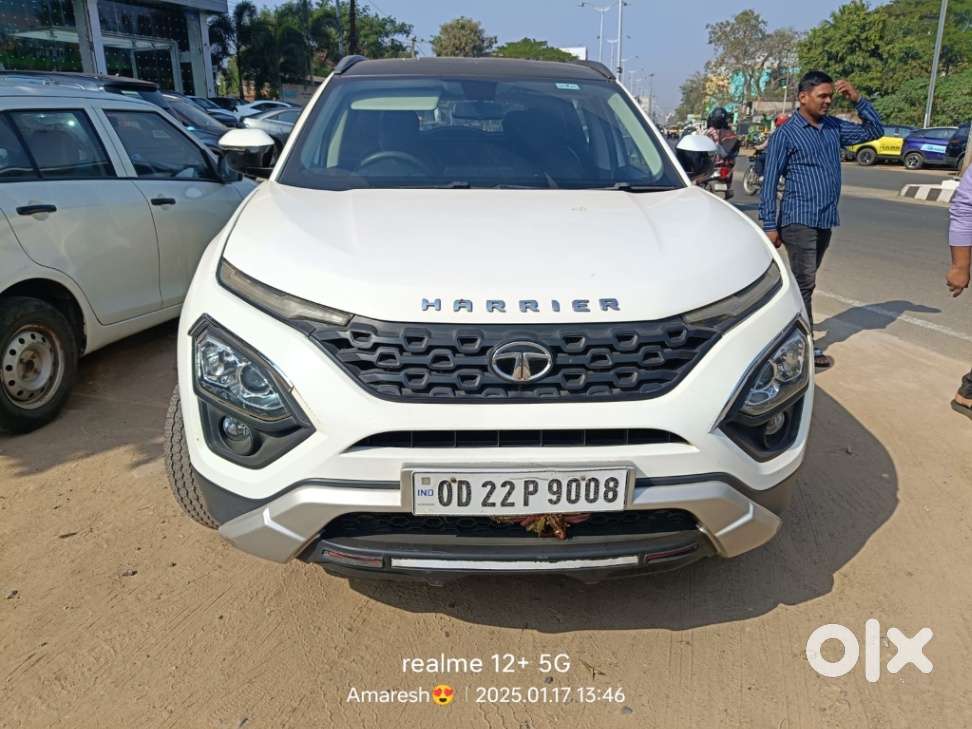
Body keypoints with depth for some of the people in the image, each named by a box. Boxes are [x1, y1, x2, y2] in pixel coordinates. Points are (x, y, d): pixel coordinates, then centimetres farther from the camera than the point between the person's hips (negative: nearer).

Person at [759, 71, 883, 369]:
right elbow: (769, 183, -8)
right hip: (799, 220, -7)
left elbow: (874, 131, 19)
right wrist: (770, 226, -13)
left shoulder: (834, 128, 11)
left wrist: (858, 100, 5)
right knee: (804, 284, -7)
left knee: (804, 282, 12)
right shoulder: (785, 134, -7)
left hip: (826, 220, 7)